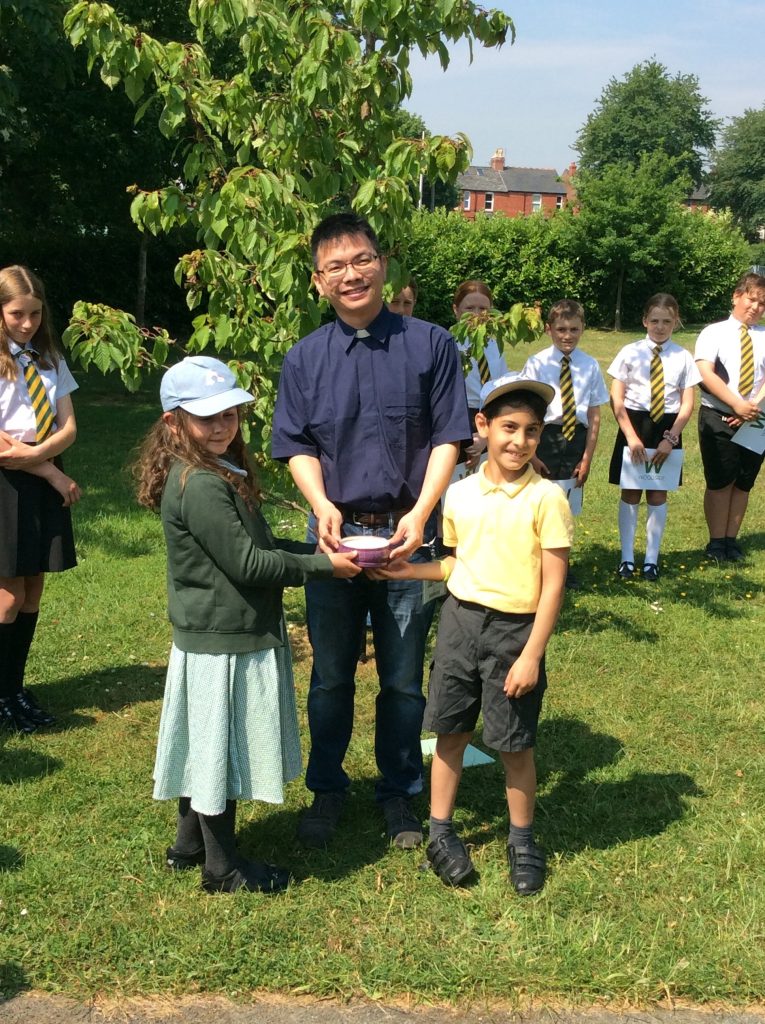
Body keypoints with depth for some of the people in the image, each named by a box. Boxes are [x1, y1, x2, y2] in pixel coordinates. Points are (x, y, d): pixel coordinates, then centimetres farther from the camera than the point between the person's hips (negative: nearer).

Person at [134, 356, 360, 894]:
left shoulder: (220, 473, 9)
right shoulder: (200, 486, -23)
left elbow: (259, 544, 14)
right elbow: (247, 562, -22)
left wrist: (318, 552, 2)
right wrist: (323, 565, -14)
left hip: (216, 635, 10)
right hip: (223, 642, -10)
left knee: (205, 745, 20)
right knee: (220, 746, 4)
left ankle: (189, 843, 35)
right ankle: (223, 866, 18)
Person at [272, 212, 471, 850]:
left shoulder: (430, 344, -3)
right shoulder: (305, 358, 3)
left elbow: (448, 438, -4)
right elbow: (297, 446, 5)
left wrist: (421, 514, -15)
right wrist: (322, 506, -14)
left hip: (407, 537, -1)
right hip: (335, 534, 2)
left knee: (403, 678, 10)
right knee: (330, 675, 13)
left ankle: (399, 793, 28)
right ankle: (327, 790, 31)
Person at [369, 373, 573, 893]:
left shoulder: (546, 498, -12)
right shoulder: (459, 494, 1)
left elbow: (553, 583, -11)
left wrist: (531, 655, -14)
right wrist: (412, 570, 2)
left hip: (515, 630, -4)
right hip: (460, 620, 4)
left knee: (516, 744, 7)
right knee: (450, 731, 12)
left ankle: (523, 841, 27)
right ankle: (441, 832, 29)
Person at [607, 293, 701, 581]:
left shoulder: (683, 357, -1)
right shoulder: (630, 352, -4)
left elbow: (687, 404, -2)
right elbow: (616, 399, -5)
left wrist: (671, 439, -11)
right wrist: (631, 436, -13)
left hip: (667, 428, 1)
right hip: (634, 425, -1)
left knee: (658, 495, 8)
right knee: (630, 493, 5)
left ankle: (652, 559, 19)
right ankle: (627, 558, 16)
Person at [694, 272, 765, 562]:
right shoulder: (714, 333, -1)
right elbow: (706, 374, -14)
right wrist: (737, 404, -22)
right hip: (718, 418, -3)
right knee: (720, 482, 2)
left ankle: (731, 539, 20)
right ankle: (716, 543, 12)